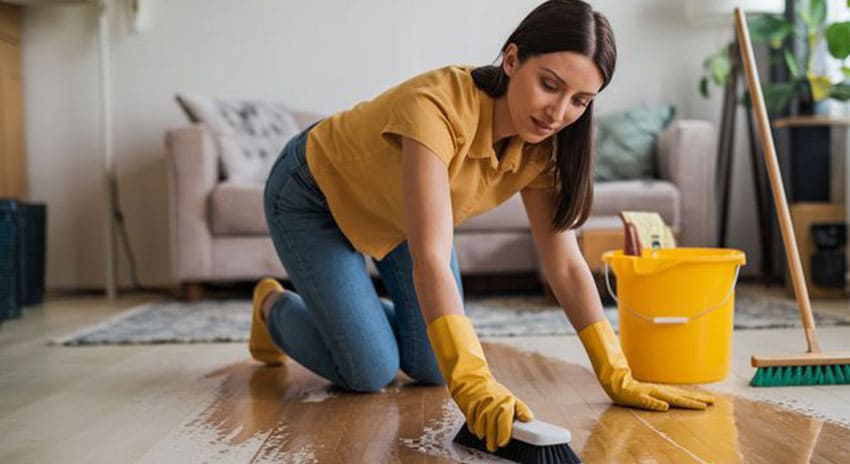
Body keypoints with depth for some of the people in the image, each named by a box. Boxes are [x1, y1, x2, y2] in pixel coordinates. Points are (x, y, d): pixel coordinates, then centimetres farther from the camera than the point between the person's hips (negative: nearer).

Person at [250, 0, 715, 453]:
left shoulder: (540, 145, -20)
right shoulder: (437, 106, -42)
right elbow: (430, 258, -49)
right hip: (314, 197, -6)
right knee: (370, 371, -10)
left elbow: (565, 263, -18)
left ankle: (337, 305, 30)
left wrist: (617, 377, -24)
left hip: (397, 213, 6)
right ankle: (274, 308, 20)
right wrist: (473, 384, -58)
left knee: (432, 368, 0)